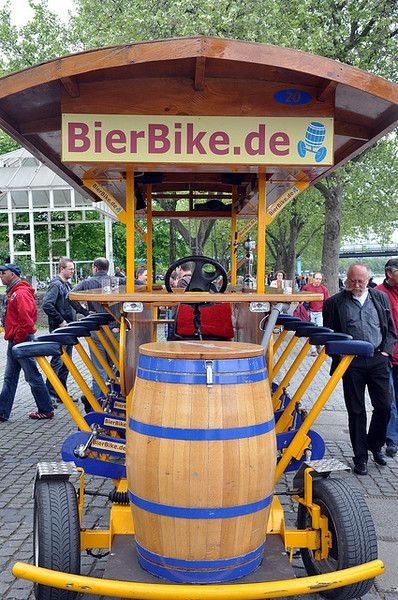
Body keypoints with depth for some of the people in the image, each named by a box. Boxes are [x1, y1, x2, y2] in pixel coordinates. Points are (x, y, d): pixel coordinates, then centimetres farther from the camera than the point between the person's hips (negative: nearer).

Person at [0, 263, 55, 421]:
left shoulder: (21, 293, -17)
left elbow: (26, 320, -26)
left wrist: (18, 339, -17)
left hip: (22, 342, -10)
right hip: (14, 341, 10)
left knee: (33, 377, 0)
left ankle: (46, 410, 10)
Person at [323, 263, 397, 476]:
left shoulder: (380, 298, 10)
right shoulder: (334, 303, 1)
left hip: (378, 360, 2)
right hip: (352, 363, -2)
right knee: (356, 410, 5)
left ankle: (375, 445, 29)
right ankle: (360, 456, 18)